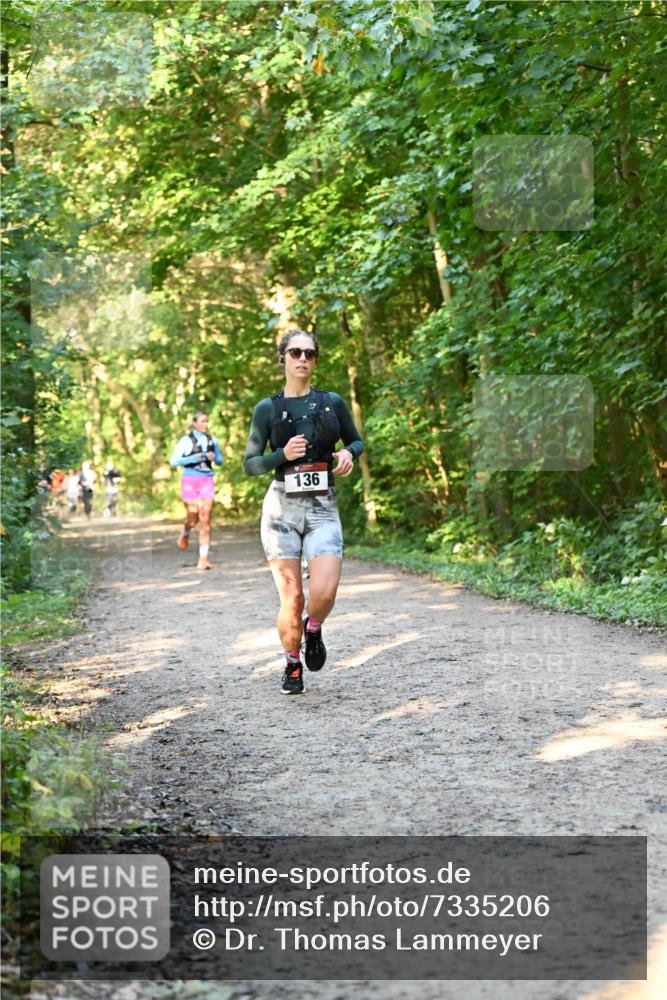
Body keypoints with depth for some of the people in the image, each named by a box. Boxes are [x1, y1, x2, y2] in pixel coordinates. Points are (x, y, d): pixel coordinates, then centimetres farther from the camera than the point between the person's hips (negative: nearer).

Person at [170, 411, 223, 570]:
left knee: (206, 521, -7)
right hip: (190, 481, -2)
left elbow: (220, 461, 19)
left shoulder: (212, 440, 9)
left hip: (207, 481, 2)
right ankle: (185, 532, 41)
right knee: (193, 520, 3)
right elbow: (173, 461, -6)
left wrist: (214, 457, -4)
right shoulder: (186, 440, -1)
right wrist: (193, 458, -16)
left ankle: (203, 558, -7)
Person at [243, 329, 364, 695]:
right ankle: (292, 665, 21)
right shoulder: (267, 409, 4)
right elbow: (249, 465, 5)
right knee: (292, 599, -4)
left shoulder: (332, 403, 7)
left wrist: (349, 453, -2)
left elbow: (356, 441, 21)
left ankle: (313, 629, 16)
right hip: (282, 507, -1)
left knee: (324, 592, -19)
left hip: (323, 508, 1)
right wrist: (283, 454, -12)